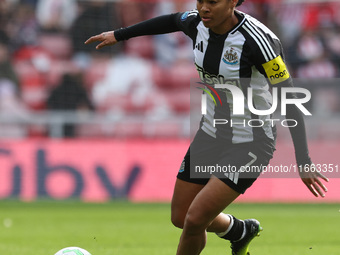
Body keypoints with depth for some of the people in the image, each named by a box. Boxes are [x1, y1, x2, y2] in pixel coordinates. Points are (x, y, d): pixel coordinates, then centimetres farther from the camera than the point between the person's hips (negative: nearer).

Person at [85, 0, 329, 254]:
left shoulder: (258, 40, -27)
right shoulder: (197, 23, -9)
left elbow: (290, 99, -22)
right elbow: (171, 21, 17)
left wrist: (304, 162, -23)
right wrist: (118, 34, 26)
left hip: (250, 145, -7)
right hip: (212, 135, 7)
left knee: (194, 220, -14)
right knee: (180, 218, 15)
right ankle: (241, 231, 45)